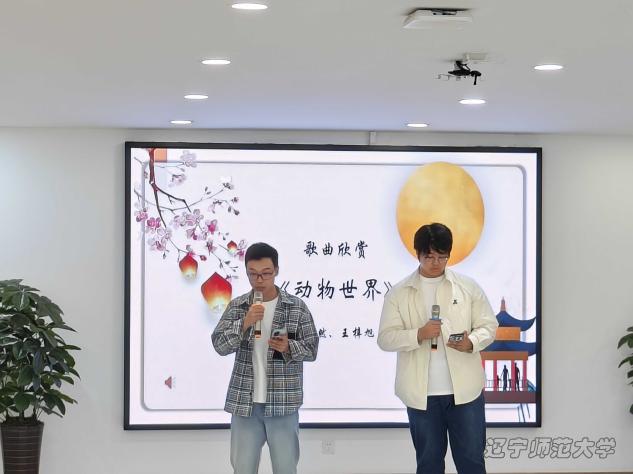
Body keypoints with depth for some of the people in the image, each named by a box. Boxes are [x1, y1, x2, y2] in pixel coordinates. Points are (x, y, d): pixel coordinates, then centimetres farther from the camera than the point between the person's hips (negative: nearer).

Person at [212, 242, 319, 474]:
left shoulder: (297, 307, -1)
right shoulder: (237, 306, 3)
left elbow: (312, 349, 0)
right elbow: (220, 345, -6)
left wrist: (288, 347, -20)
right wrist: (245, 322, -21)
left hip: (283, 403, -1)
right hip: (244, 402, 2)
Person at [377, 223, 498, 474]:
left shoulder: (468, 287, 4)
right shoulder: (399, 293, 2)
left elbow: (488, 325, 6)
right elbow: (386, 338, -1)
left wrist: (471, 343, -16)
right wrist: (418, 335, -18)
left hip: (465, 389, 0)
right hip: (422, 393, 0)